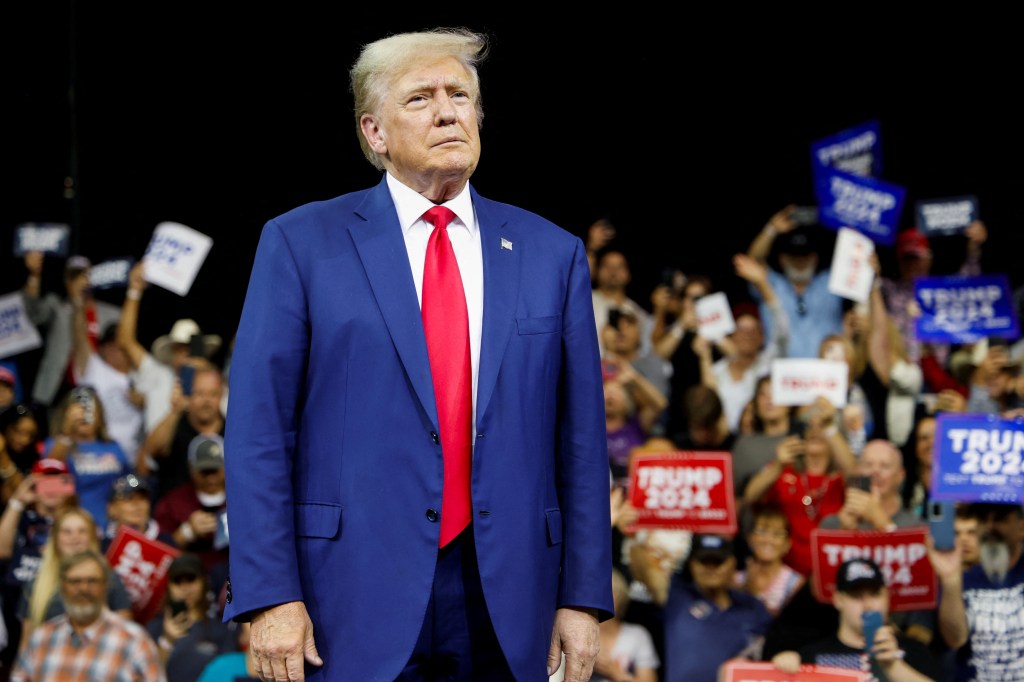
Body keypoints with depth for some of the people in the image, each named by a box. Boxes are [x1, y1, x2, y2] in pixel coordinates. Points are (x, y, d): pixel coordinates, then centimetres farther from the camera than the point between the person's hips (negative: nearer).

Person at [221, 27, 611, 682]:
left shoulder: (553, 254, 11)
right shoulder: (300, 245, 3)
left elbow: (580, 441, 10)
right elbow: (258, 433, -2)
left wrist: (583, 597, 3)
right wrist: (270, 597, -10)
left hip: (504, 603, 2)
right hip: (356, 601, -2)